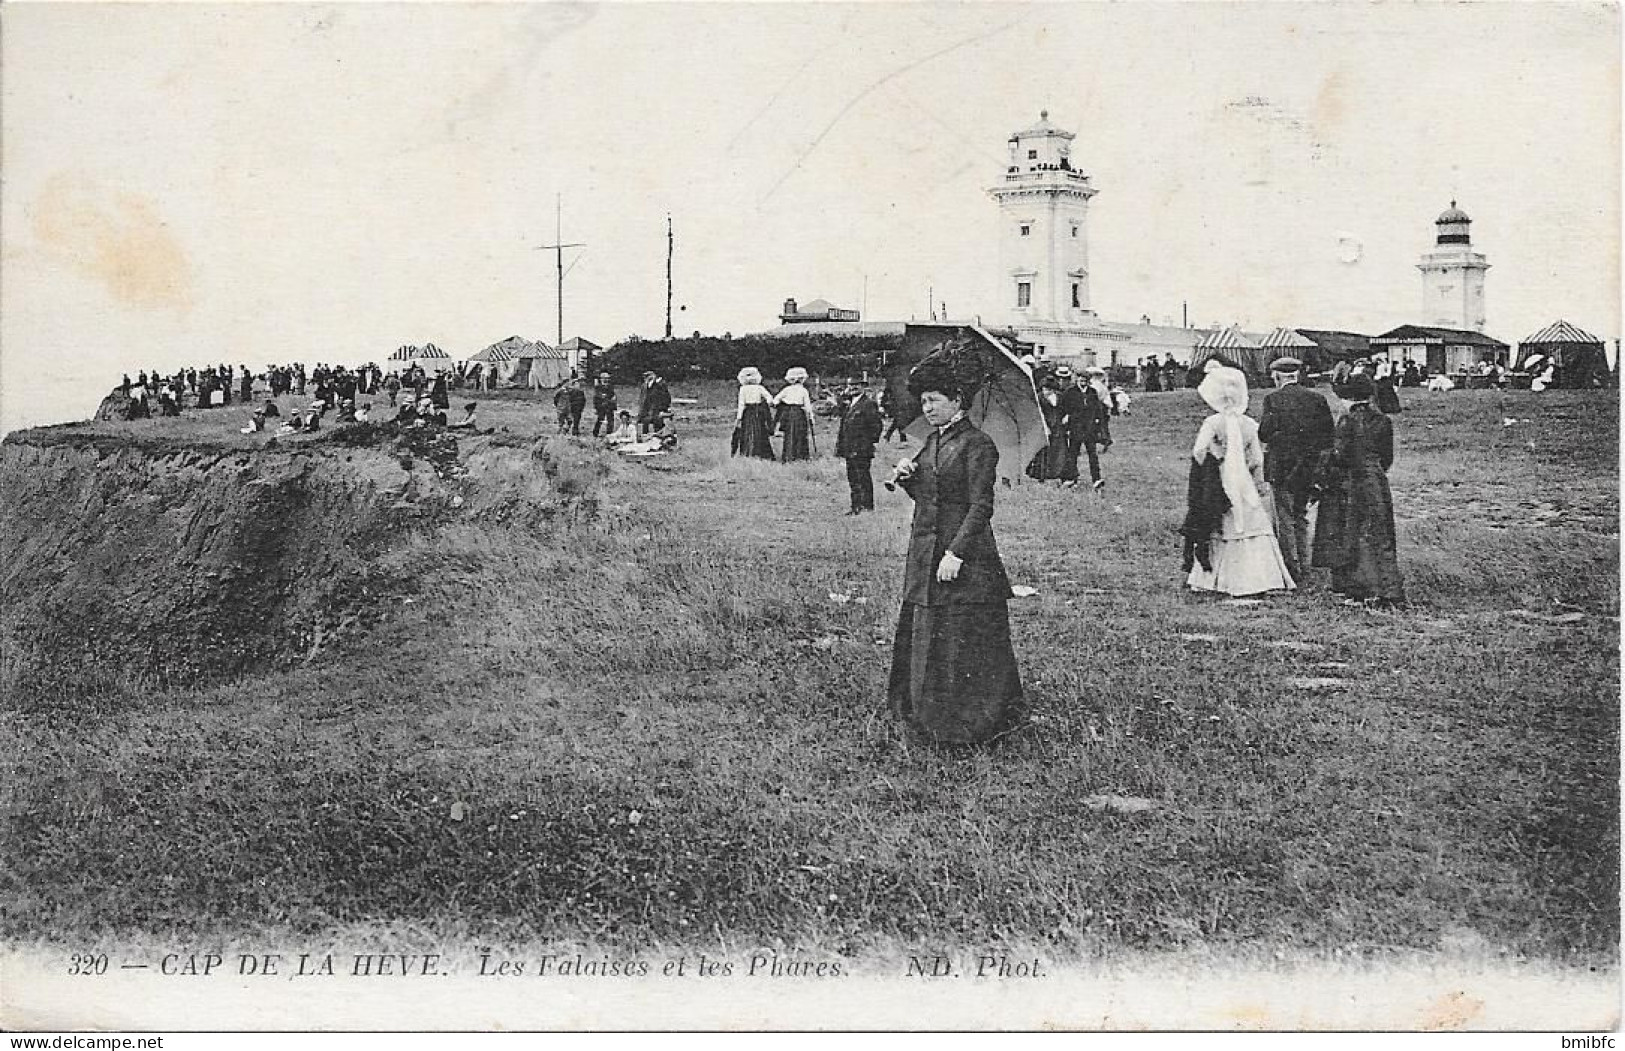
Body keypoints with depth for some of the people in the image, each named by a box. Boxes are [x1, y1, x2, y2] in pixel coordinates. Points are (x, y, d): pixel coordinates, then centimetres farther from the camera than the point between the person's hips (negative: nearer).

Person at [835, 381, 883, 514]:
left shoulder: (869, 404, -9)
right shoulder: (850, 405, 19)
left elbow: (875, 427, -13)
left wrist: (869, 443, -16)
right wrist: (840, 446, 16)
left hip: (862, 451, -9)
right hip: (850, 451, 9)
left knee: (863, 479, -7)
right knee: (853, 479, 12)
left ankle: (867, 507, -3)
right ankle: (856, 506, 18)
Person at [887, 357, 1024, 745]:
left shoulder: (977, 445, -12)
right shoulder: (933, 440, 13)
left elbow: (981, 507, -16)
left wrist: (956, 553, -23)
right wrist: (907, 477, 0)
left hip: (964, 558, -8)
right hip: (925, 555, 8)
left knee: (961, 642, -1)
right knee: (923, 637, 11)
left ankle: (969, 725, 10)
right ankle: (931, 717, 22)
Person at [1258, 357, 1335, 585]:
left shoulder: (1273, 399, -11)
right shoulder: (1317, 399, 3)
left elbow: (1264, 435, -14)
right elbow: (1328, 436, 2)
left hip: (1281, 468, -5)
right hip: (1309, 468, 5)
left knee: (1284, 520, 2)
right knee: (1301, 517, 17)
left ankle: (1292, 570, 2)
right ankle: (1303, 568, 20)